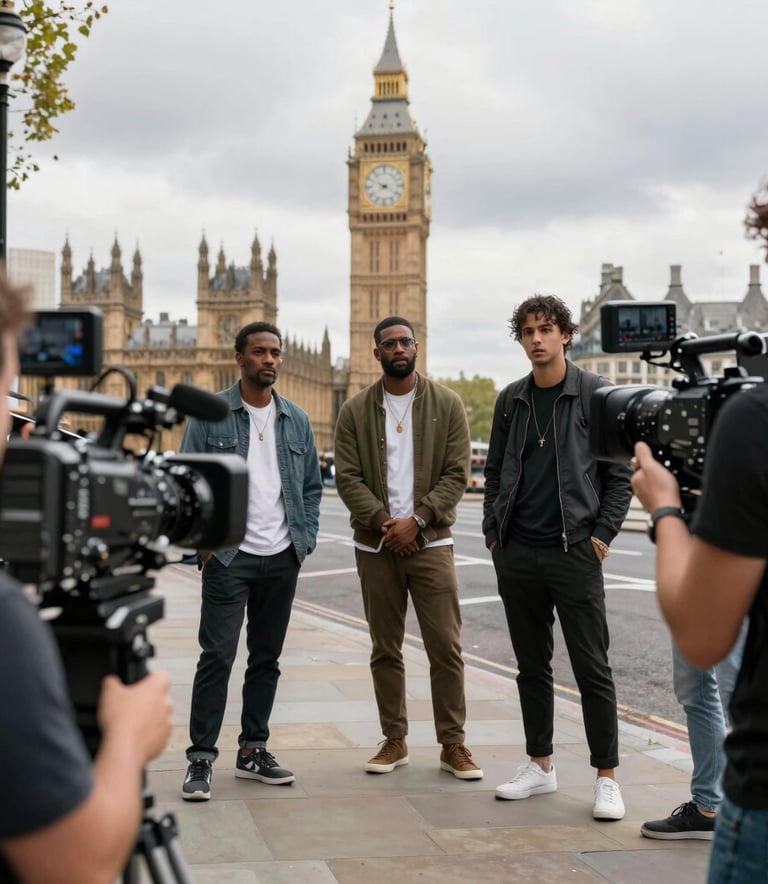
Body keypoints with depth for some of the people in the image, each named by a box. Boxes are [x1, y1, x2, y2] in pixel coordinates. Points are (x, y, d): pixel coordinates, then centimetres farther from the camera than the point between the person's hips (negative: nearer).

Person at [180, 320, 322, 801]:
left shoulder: (297, 419, 10)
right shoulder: (211, 414, -2)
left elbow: (313, 486, 15)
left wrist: (305, 539, 4)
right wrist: (202, 540, -10)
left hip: (282, 558, 4)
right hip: (229, 556, -4)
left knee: (267, 658, 11)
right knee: (217, 657, -6)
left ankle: (253, 750, 21)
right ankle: (201, 759, 1)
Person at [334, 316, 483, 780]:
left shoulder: (447, 405, 2)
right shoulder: (355, 411, 5)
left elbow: (457, 474, -3)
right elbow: (348, 477, 0)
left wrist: (415, 521, -12)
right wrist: (383, 521, -13)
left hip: (430, 542, -1)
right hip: (376, 545, 2)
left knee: (446, 646, -2)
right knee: (386, 649, 8)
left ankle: (453, 743, 8)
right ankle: (395, 740, 19)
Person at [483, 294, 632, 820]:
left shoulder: (595, 395, -2)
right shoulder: (511, 401, 11)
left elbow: (620, 472, -2)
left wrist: (603, 534, -9)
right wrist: (494, 531, 7)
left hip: (574, 552, -4)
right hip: (517, 554, 5)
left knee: (592, 669, -1)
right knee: (532, 666, 12)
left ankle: (607, 778, 6)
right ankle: (541, 767, 23)